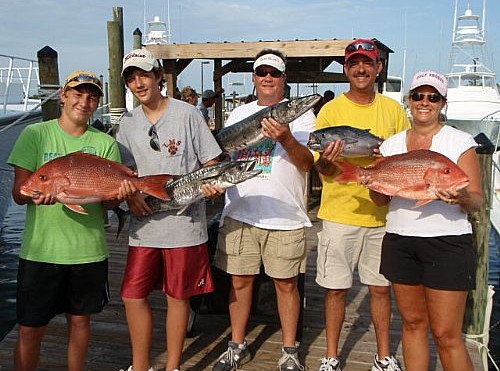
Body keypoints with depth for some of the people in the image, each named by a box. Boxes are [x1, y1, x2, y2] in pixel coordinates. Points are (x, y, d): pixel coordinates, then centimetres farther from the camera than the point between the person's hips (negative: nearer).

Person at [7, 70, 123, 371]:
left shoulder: (106, 143, 4)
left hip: (89, 250, 2)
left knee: (80, 320, 14)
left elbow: (112, 202, 3)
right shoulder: (35, 135, 0)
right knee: (30, 329, 5)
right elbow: (18, 193, -4)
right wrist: (37, 195, -27)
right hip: (40, 249, -1)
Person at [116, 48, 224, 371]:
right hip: (143, 223, 4)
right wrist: (130, 195, -7)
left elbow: (211, 163, 0)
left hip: (184, 221, -3)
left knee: (178, 296, 7)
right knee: (133, 295, 3)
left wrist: (212, 184, -21)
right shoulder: (128, 123, 10)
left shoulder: (187, 113, -2)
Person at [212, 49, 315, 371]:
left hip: (285, 216, -3)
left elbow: (306, 163, -7)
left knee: (287, 284, 6)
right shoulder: (239, 113, 14)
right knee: (240, 280, 10)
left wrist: (286, 138, -24)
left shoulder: (301, 114, 2)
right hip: (240, 213, 3)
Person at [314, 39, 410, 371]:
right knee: (336, 289, 4)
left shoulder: (393, 109, 7)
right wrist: (328, 160, -25)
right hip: (339, 214, -2)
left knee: (381, 288, 11)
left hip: (383, 215, 2)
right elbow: (321, 169, -2)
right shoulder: (330, 110, -1)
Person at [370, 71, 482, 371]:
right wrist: (373, 183, -8)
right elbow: (381, 199, 14)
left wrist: (461, 197, -25)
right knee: (413, 323, 12)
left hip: (447, 243, -4)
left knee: (446, 334, -4)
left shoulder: (460, 141, -1)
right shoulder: (392, 144, 10)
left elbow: (477, 201, -3)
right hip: (399, 241, 4)